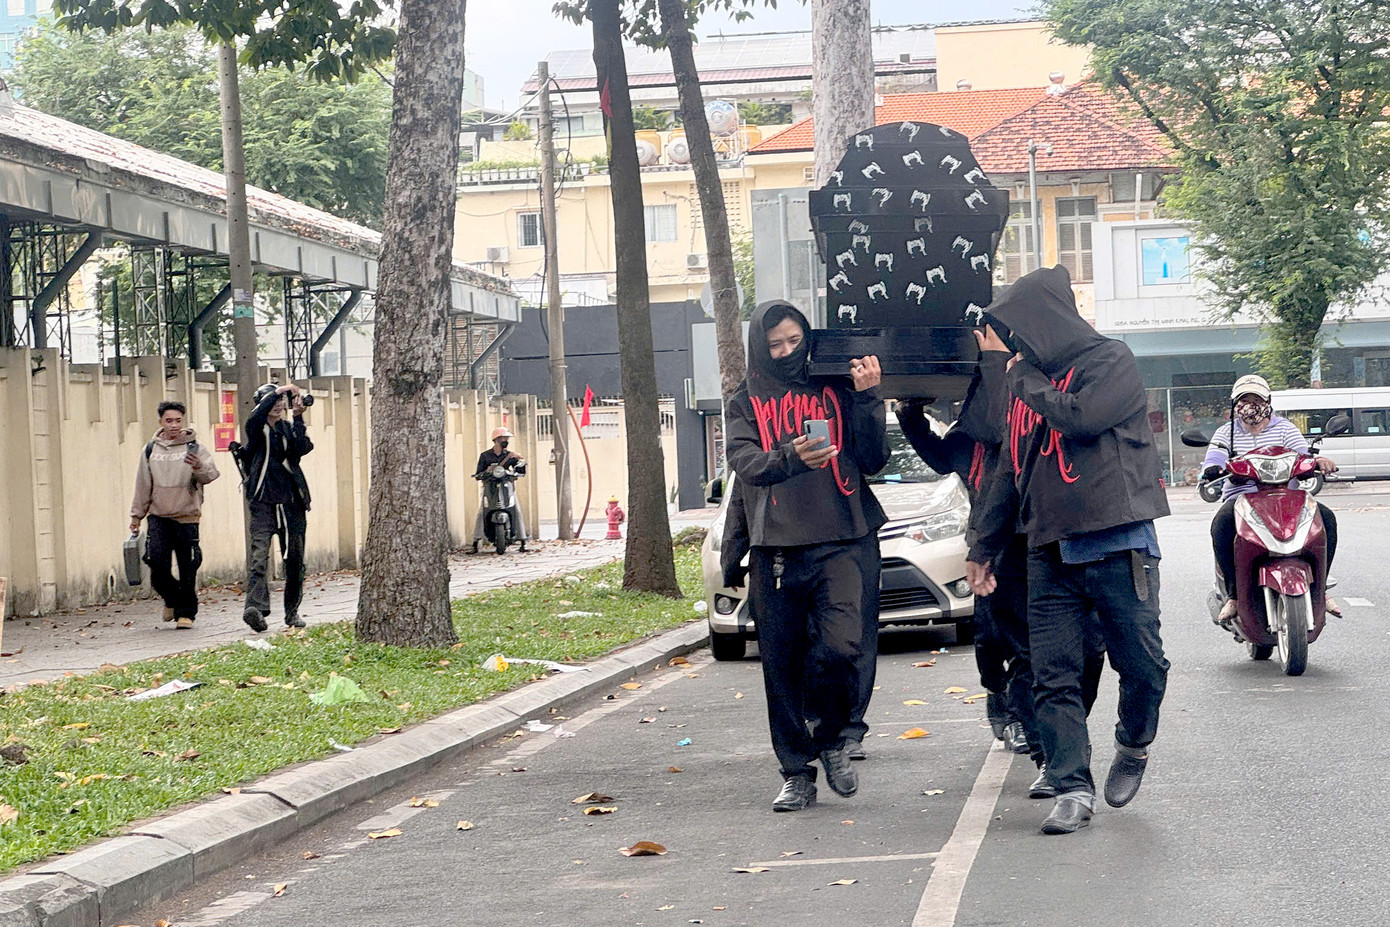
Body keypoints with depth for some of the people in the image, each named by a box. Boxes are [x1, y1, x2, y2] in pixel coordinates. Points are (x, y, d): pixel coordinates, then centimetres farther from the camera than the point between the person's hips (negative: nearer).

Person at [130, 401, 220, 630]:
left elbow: (212, 474, -9)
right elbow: (143, 485, 16)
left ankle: (186, 612, 10)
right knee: (157, 561, -10)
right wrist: (136, 515, 16)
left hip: (187, 516, -2)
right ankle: (171, 598, 17)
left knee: (187, 567, -2)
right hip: (159, 516, 2)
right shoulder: (150, 450, 10)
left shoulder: (194, 448, 2)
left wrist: (199, 468, -31)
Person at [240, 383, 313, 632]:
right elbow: (255, 418, -20)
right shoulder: (257, 429, 4)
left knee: (295, 560, 7)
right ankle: (255, 608, -31)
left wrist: (298, 417, -13)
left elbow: (302, 448, -6)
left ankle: (292, 611, 20)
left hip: (292, 503, 4)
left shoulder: (289, 429, 14)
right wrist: (279, 390, -22)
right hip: (263, 502, -4)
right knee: (259, 555, -19)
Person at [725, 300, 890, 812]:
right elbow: (746, 463, -5)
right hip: (776, 552, 1)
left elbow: (873, 460, 7)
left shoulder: (835, 390, 13)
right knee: (783, 667, 3)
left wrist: (867, 399, -5)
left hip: (844, 544, -1)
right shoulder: (746, 403, 13)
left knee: (840, 648, -18)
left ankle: (831, 737, 8)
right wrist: (791, 457, -25)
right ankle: (797, 773, 15)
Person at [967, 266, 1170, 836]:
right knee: (1054, 678, -3)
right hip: (1049, 551, 6)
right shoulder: (1026, 382, 19)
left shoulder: (1110, 362, -1)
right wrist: (985, 546, 25)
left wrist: (1029, 382, -2)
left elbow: (1079, 418, -19)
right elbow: (1012, 472, 25)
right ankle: (1073, 789, -2)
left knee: (1142, 664, -1)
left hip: (1117, 545, -5)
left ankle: (1134, 747, 26)